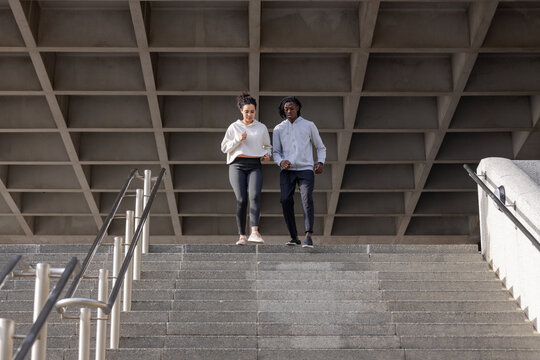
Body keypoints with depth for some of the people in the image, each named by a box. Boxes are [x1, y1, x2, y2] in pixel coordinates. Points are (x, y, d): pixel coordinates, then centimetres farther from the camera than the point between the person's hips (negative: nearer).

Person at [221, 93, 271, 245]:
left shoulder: (261, 128, 15)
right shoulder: (234, 127, 12)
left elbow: (267, 146, 26)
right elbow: (224, 148, 11)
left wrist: (267, 154, 3)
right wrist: (238, 140, -4)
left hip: (254, 166, 0)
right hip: (237, 165, 0)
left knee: (255, 196, -23)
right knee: (241, 199, -12)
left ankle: (254, 232, -33)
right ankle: (242, 236, -8)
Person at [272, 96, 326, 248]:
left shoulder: (309, 126, 10)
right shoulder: (278, 129, 13)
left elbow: (320, 147, 16)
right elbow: (276, 151, 14)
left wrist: (320, 163, -2)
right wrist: (280, 161, -9)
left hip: (306, 169, -2)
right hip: (287, 171, 2)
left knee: (307, 198, -20)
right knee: (286, 200, -12)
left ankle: (308, 236, -29)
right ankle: (294, 237, 0)